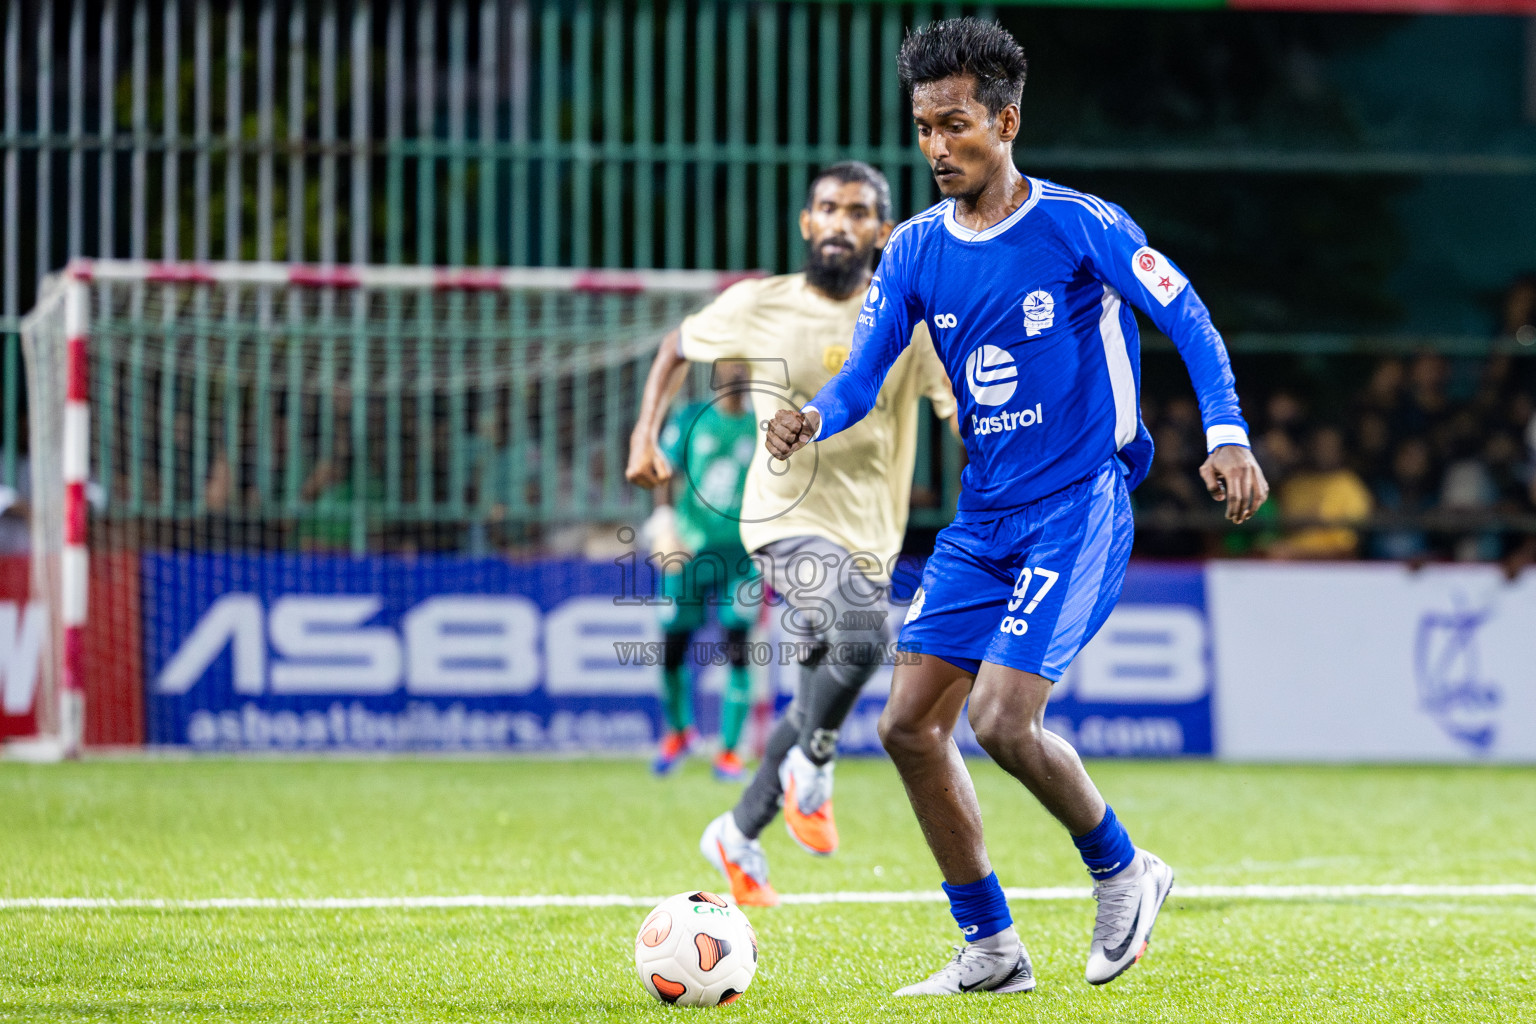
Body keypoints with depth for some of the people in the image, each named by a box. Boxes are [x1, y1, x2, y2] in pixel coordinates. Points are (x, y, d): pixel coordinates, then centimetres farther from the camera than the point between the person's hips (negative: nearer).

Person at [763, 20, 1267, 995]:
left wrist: (1228, 435, -21)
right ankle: (990, 952, 12)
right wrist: (816, 418, -21)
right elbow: (864, 373, 2)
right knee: (910, 726, 0)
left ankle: (1123, 870, 7)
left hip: (1079, 509, -7)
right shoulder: (917, 250, 6)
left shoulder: (1077, 225, -10)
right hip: (983, 517, 7)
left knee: (1003, 720, -20)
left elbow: (1188, 318, -9)